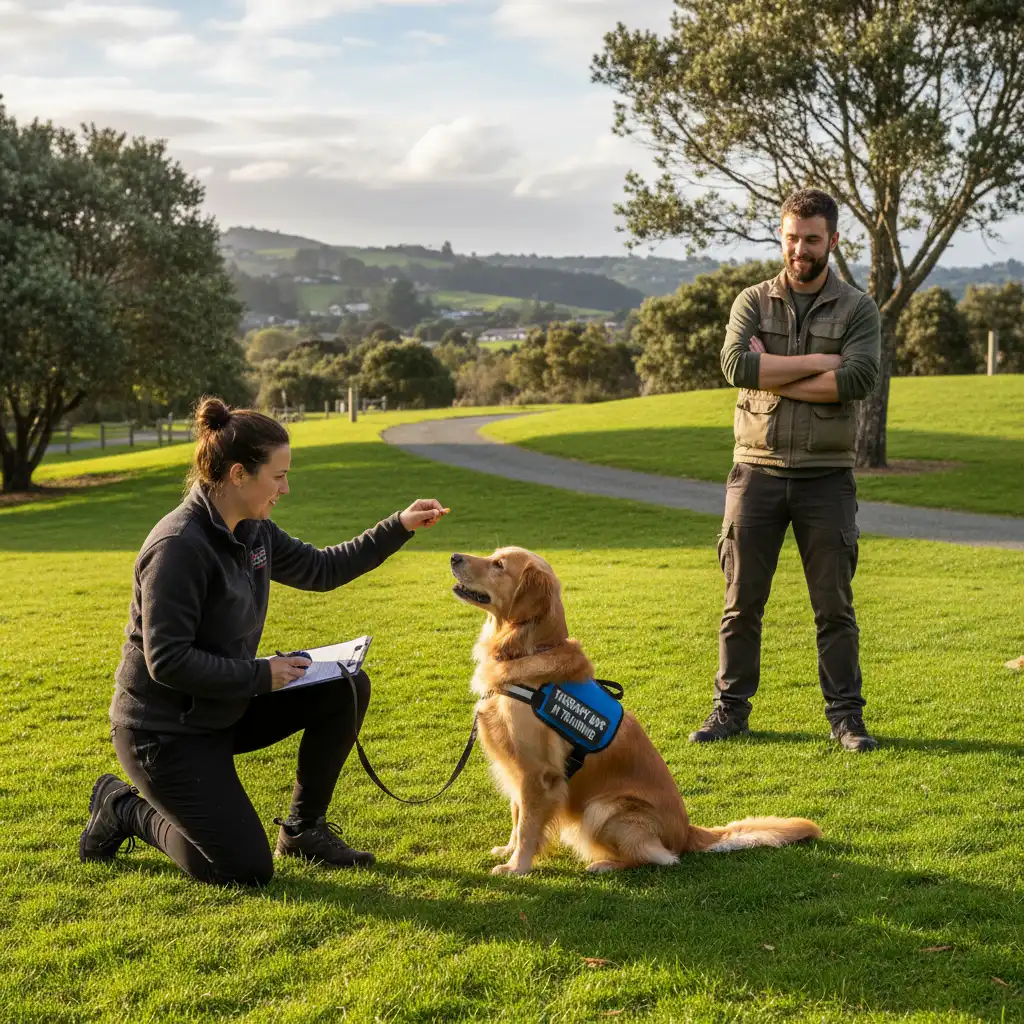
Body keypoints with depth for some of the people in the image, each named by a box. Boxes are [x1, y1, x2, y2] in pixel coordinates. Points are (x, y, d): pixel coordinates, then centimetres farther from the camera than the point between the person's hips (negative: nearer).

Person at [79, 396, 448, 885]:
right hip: (165, 731, -8)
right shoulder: (179, 547, -26)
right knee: (247, 872, -8)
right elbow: (168, 661, -28)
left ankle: (303, 828, 12)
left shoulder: (253, 530, 0)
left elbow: (319, 568, 14)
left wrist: (399, 528, 7)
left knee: (347, 689, -4)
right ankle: (125, 811, 13)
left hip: (225, 710, 8)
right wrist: (261, 675, -22)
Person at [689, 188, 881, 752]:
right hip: (757, 470, 1)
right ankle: (731, 708, 16)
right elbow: (735, 364, -12)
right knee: (742, 600, 6)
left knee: (835, 605, 4)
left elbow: (858, 379, -14)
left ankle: (845, 714, 14)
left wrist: (772, 375, -12)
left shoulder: (858, 308, 3)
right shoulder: (753, 302, 7)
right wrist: (819, 361, -12)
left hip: (826, 476, -1)